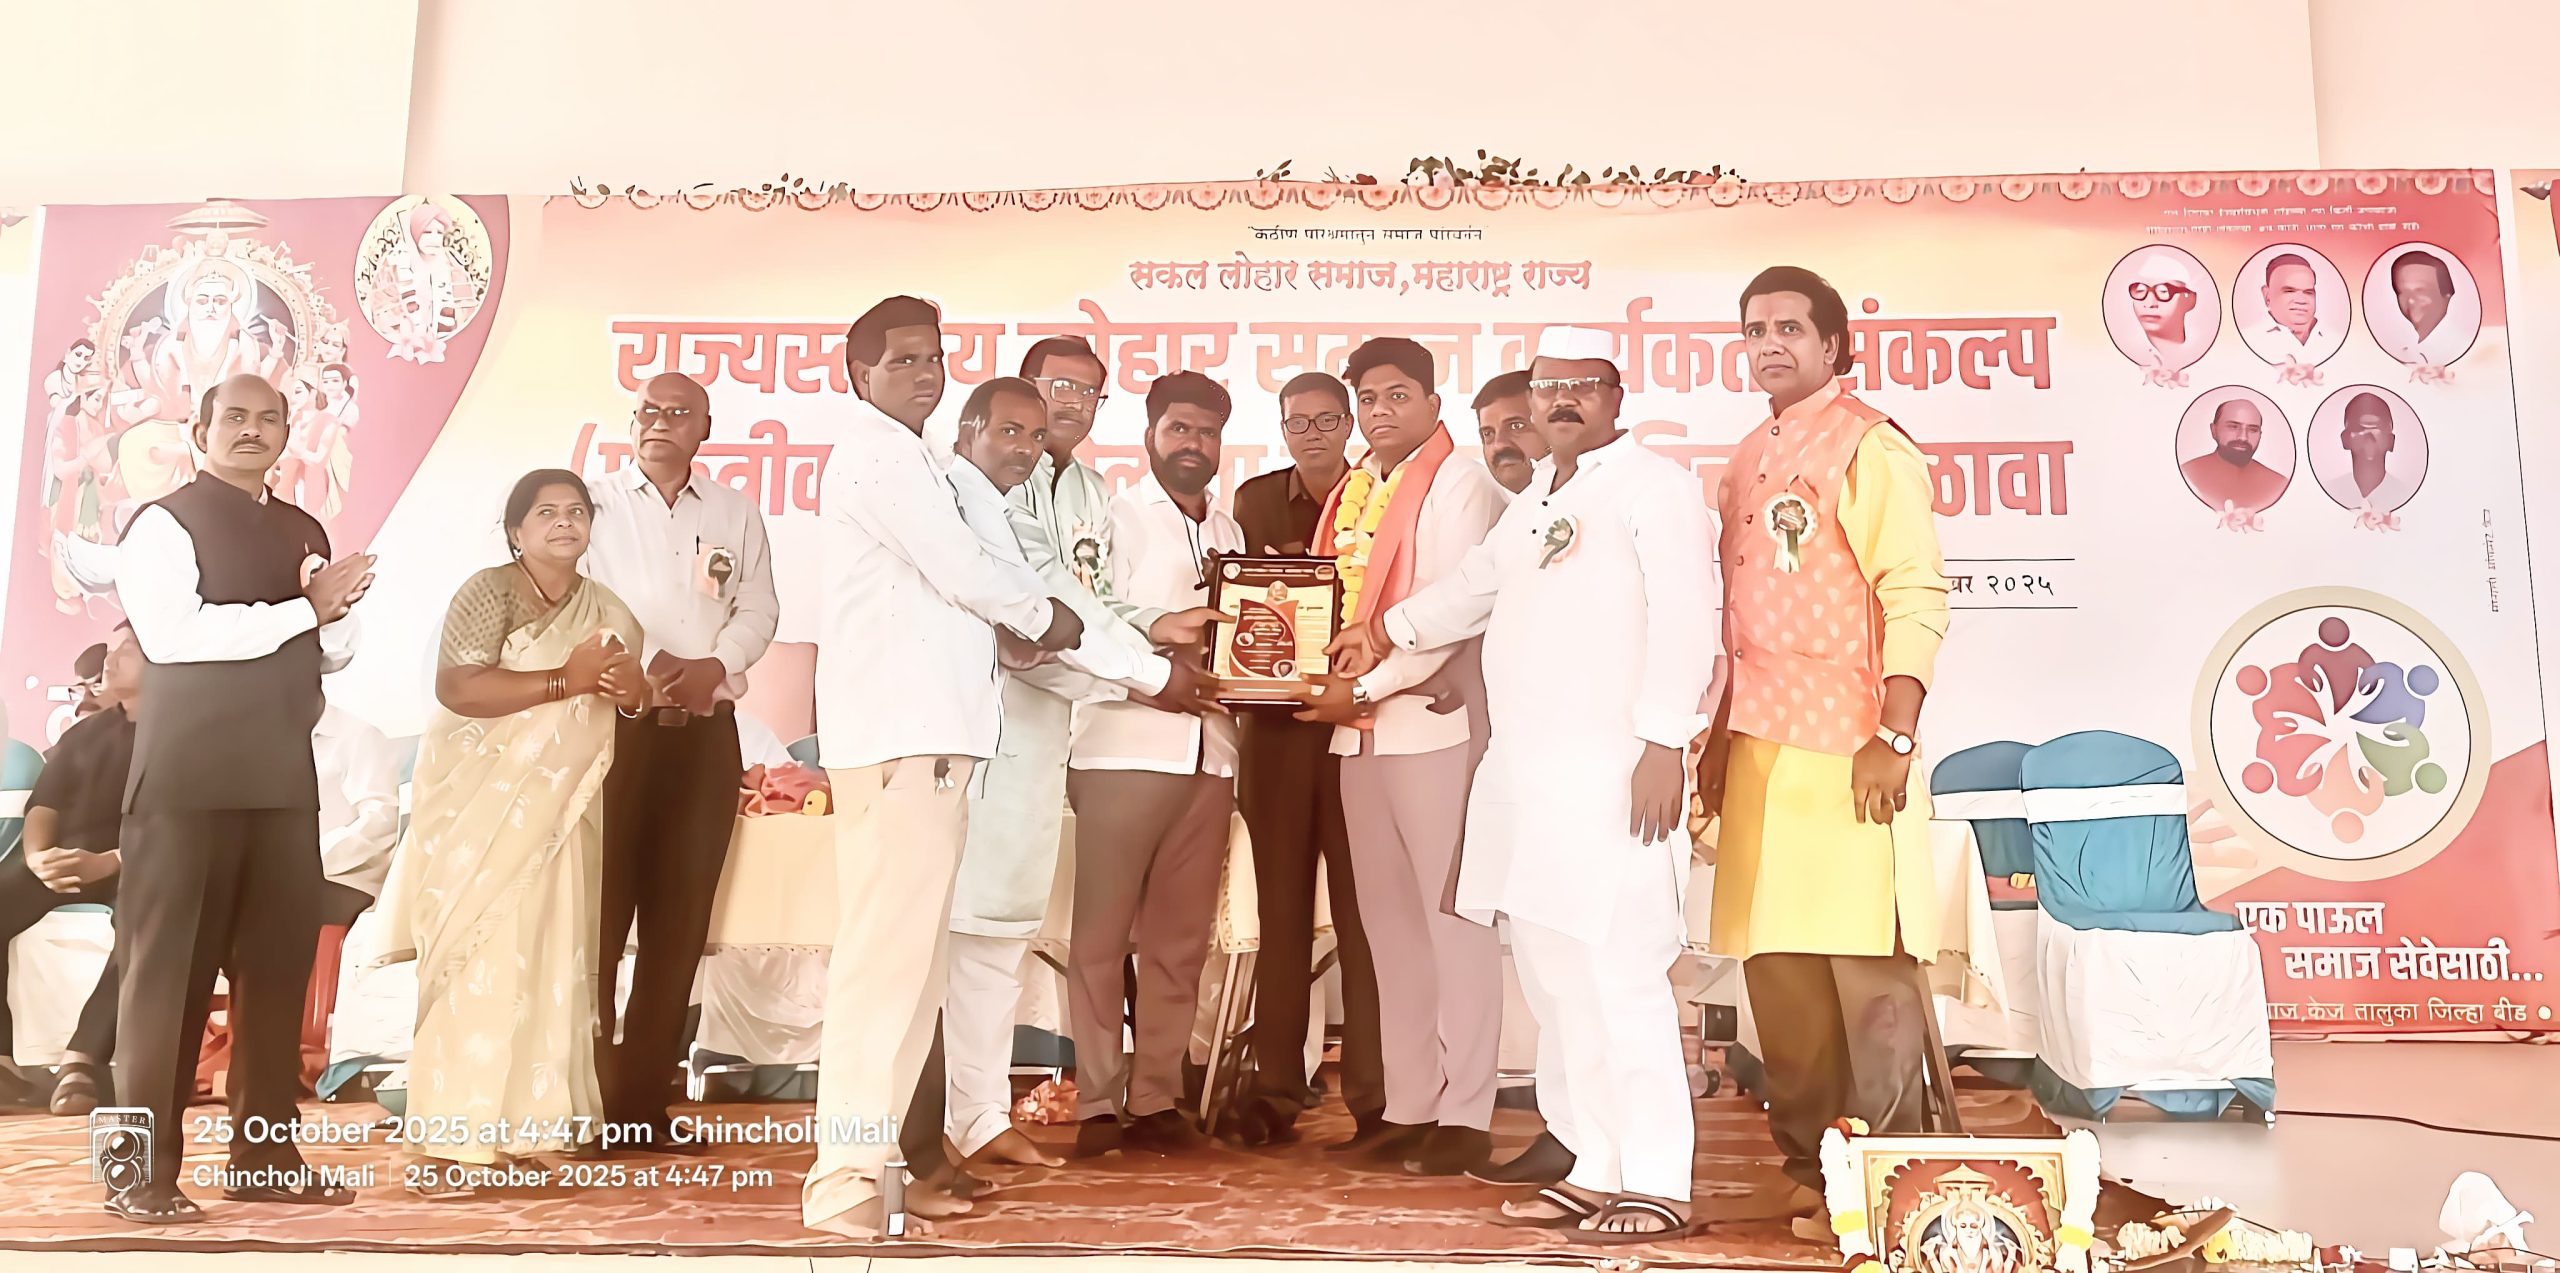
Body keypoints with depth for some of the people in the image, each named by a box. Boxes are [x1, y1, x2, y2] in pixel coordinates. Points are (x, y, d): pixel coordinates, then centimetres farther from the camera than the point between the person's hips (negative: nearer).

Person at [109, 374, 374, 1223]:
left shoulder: (305, 532, 17)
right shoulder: (164, 523, -3)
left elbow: (336, 653, 17)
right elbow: (173, 635, -17)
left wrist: (334, 611, -5)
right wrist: (303, 610, -14)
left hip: (283, 772, 6)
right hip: (190, 773, -6)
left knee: (280, 961, 7)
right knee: (168, 966, -2)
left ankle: (265, 1156, 15)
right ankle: (144, 1169, 5)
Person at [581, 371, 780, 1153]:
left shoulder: (736, 514, 15)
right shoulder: (595, 503, 8)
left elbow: (758, 608, 7)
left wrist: (714, 666, -11)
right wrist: (648, 662, -16)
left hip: (706, 733, 3)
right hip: (614, 723, -3)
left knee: (678, 920, 2)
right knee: (598, 913, -4)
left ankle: (642, 1103, 9)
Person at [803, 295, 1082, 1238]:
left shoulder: (905, 459, 26)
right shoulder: (876, 453, -4)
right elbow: (959, 568, -10)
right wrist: (1045, 617, 6)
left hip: (927, 734, 10)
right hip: (897, 736, -10)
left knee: (912, 954, 11)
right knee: (887, 950, -13)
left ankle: (871, 1157, 16)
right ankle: (842, 1181, -10)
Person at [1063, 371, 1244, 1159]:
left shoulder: (1229, 533, 21)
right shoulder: (1118, 515, 6)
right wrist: (1158, 632, -20)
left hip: (1209, 754, 5)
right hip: (1125, 747, -5)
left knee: (1181, 938, 6)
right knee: (1101, 933, -4)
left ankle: (1156, 1097, 13)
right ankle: (1098, 1102, 2)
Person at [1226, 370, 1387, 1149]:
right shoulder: (1255, 501, 13)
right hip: (1276, 725, 3)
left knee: (1361, 909, -2)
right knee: (1281, 908, 5)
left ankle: (1370, 1097, 4)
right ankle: (1277, 1090, 12)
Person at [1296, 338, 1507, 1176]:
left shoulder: (1457, 485, -5)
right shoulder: (1352, 492, 17)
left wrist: (1365, 687, -15)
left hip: (1434, 722, -7)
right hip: (1359, 730, 7)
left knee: (1451, 918, -2)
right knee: (1390, 923, 10)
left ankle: (1465, 1115, 5)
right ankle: (1409, 1107, 19)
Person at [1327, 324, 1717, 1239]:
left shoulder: (1653, 484, -3)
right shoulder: (1534, 502, 24)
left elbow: (1683, 616, -12)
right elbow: (1473, 587, 37)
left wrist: (1664, 743, -19)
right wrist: (1385, 632, 44)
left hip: (1612, 771, -8)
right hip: (1526, 772, 9)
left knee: (1614, 974, -11)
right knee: (1550, 976, 9)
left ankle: (1657, 1184, -2)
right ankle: (1595, 1170, 18)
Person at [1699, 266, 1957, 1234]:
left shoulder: (1868, 447, -4)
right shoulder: (1747, 463, 18)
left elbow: (1916, 598, -11)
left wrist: (1895, 737, -18)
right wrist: (1722, 736, 18)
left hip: (1844, 743, -7)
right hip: (1761, 745, 7)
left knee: (1866, 957, -3)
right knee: (1776, 959, 9)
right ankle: (1811, 1163, 20)